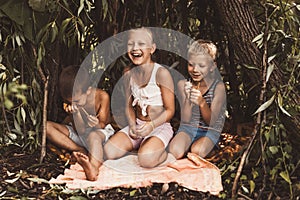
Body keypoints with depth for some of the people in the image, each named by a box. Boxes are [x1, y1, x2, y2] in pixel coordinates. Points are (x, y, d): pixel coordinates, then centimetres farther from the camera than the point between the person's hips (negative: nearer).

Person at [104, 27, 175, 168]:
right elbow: (129, 105, 11)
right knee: (109, 152, -13)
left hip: (160, 126, -6)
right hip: (138, 125, 6)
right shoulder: (128, 76, 5)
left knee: (146, 159, -32)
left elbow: (170, 110, -12)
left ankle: (162, 151, 2)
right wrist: (132, 125, -9)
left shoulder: (161, 73, -13)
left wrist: (151, 125, -25)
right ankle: (139, 147, 11)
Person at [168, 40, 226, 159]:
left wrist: (202, 103, -37)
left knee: (196, 151, -31)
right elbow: (185, 119, -11)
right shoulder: (182, 84, -8)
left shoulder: (218, 86, -15)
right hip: (188, 128, 1)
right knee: (174, 152, -28)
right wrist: (188, 99, -30)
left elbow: (211, 122, -18)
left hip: (209, 131, -1)